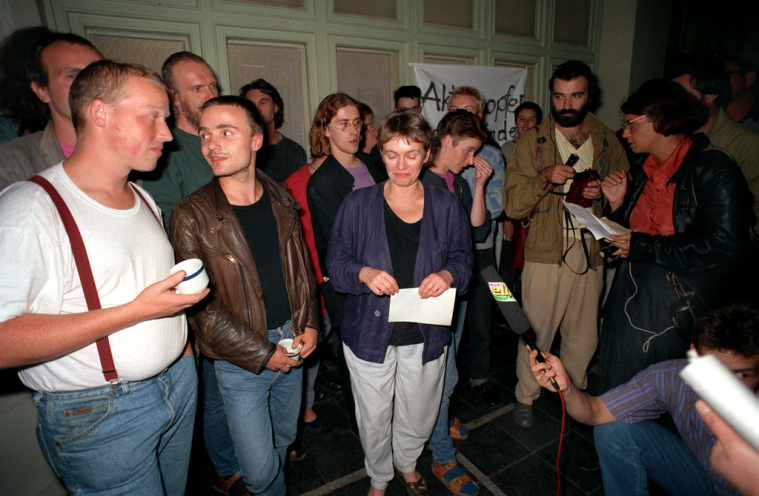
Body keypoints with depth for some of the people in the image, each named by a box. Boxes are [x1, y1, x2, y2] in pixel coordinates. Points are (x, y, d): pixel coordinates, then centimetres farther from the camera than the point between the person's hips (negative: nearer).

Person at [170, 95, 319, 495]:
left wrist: (309, 325, -2)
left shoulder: (279, 199, 1)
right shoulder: (191, 215, -14)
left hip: (292, 344, 5)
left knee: (285, 439, 24)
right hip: (240, 358, -4)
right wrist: (262, 354, -13)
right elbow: (201, 306, -14)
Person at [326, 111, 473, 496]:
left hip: (426, 335, 2)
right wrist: (364, 273, -25)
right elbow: (336, 261, -4)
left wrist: (448, 275, -19)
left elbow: (463, 257, 4)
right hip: (370, 334, -1)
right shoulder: (357, 204, -4)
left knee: (419, 418, 20)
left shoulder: (446, 205, 1)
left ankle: (407, 463, 56)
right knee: (373, 419, 16)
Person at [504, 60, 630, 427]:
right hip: (546, 253, -3)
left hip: (591, 253, 3)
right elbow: (513, 205, -6)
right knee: (536, 332, 4)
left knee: (584, 337, 13)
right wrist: (544, 177, -22)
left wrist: (603, 192, -4)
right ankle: (525, 396, 28)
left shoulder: (609, 142, 9)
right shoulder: (531, 142, 0)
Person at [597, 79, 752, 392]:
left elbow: (724, 246, -19)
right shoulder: (647, 170, 11)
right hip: (631, 294, 7)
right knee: (617, 386, 15)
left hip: (677, 305, -7)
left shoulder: (714, 169, -11)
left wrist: (643, 247, -17)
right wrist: (617, 204, -2)